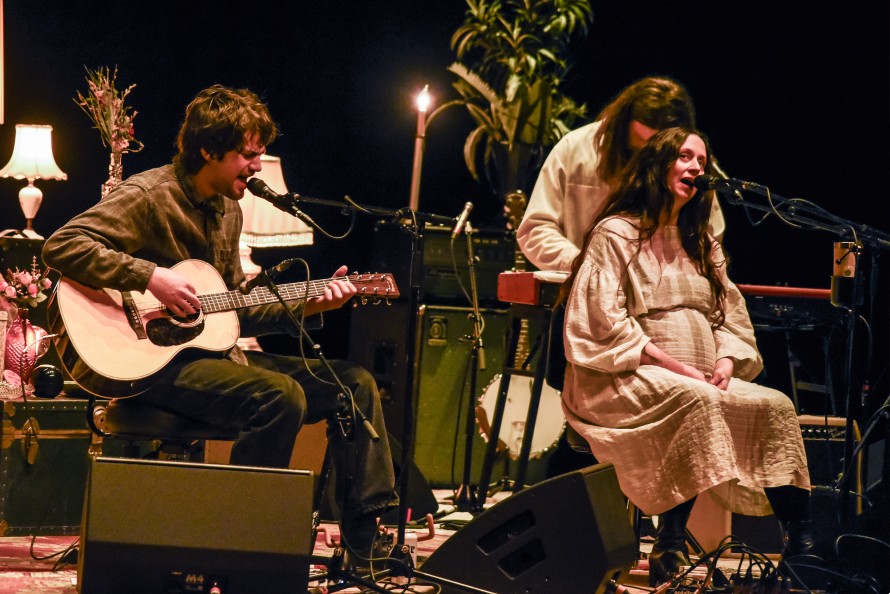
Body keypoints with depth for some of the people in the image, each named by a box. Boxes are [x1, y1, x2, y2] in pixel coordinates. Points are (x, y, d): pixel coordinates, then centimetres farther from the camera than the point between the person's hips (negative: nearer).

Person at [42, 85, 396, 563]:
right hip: (157, 360, -9)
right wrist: (151, 277, -27)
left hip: (216, 351, 9)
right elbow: (62, 246, -22)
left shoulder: (229, 211, 15)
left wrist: (306, 305, 6)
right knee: (280, 394, -32)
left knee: (354, 384, 1)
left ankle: (368, 543, 0)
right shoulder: (150, 196, -11)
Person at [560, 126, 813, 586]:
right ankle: (670, 547, -40)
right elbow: (606, 322, -9)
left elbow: (732, 315, 18)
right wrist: (675, 367, -16)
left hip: (700, 380, 6)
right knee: (693, 400, -38)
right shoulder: (616, 234, 2)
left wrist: (727, 360, -5)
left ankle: (800, 547, -29)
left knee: (776, 406, -21)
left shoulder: (701, 244, 26)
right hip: (630, 380, -6)